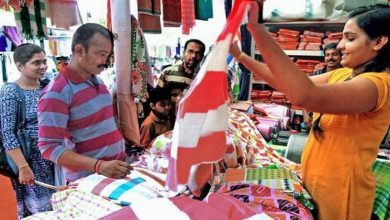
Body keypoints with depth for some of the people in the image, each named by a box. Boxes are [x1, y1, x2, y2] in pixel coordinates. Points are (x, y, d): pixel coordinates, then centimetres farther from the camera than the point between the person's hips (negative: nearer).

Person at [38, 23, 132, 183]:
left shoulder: (97, 81, 8)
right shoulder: (57, 92, -17)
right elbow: (49, 147, -20)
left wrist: (121, 153, 10)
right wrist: (98, 166, -28)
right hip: (87, 181, -7)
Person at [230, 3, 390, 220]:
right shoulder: (342, 75, 3)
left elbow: (305, 95, -42)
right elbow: (291, 85, 1)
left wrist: (256, 27, -44)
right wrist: (240, 55, -4)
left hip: (339, 191, -8)